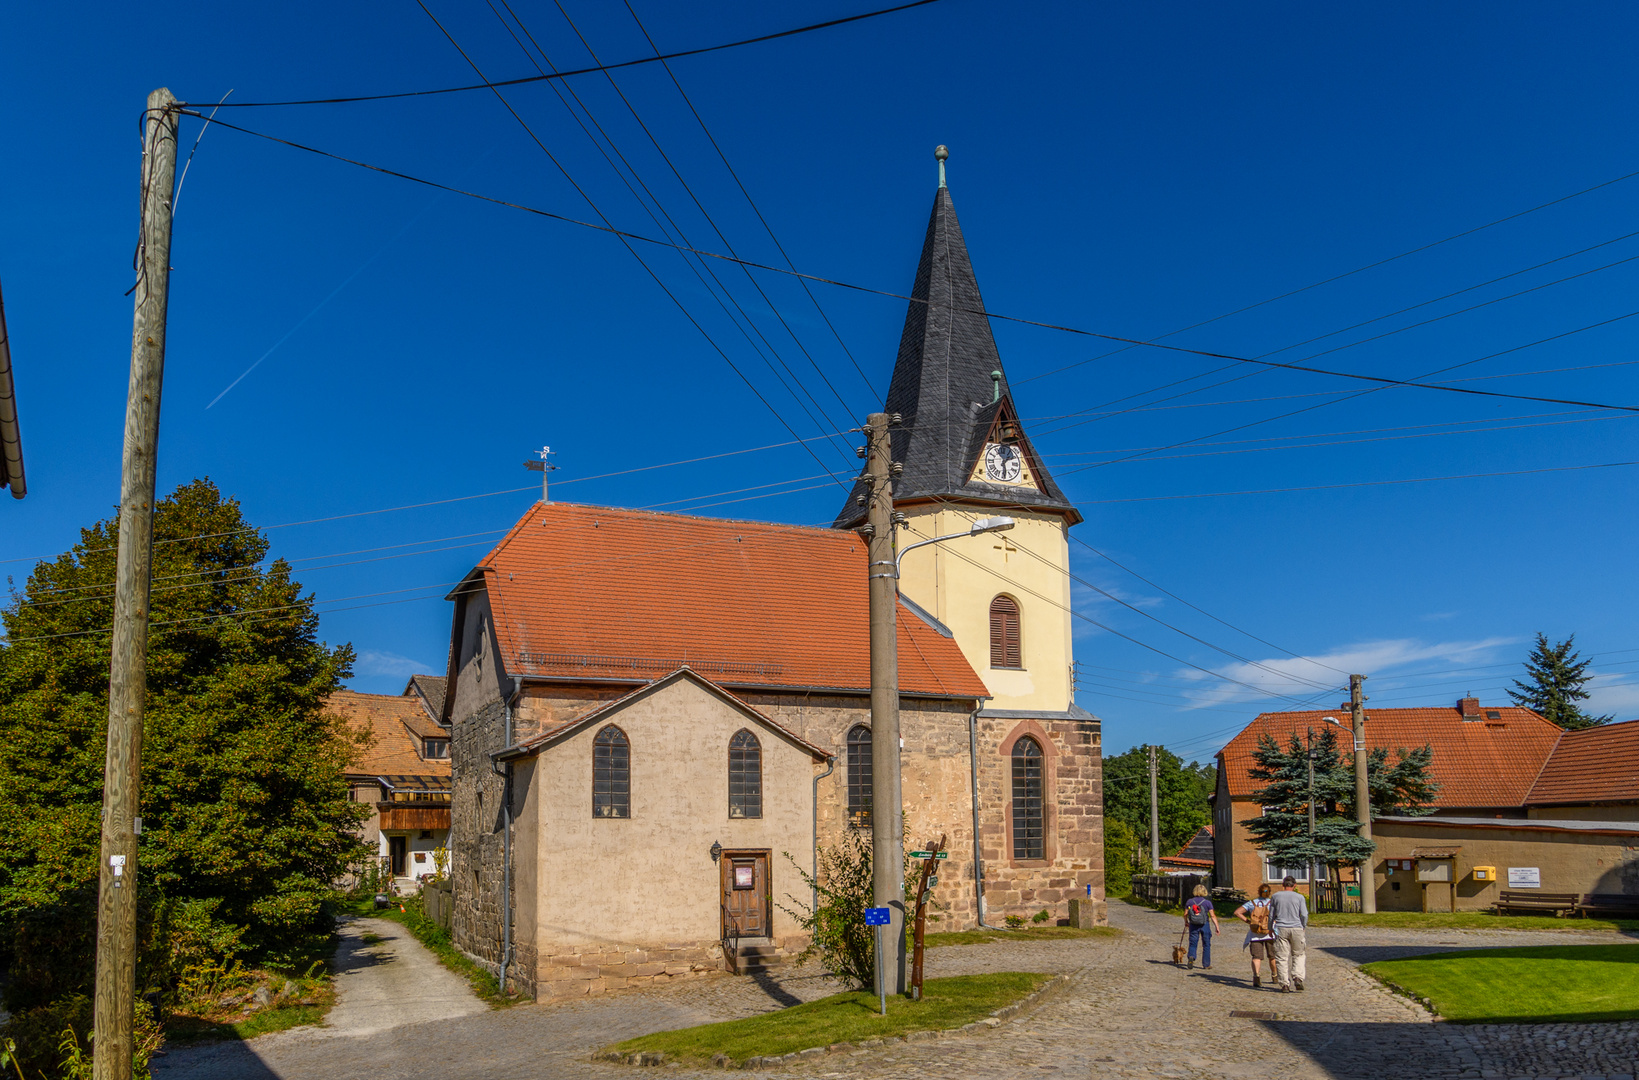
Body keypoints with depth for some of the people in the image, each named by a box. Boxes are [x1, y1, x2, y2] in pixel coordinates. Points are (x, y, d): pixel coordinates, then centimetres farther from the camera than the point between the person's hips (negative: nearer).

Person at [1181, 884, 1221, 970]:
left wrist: (1186, 922, 20)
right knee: (1206, 945, 12)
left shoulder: (1190, 901, -1)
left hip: (1193, 925, 1)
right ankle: (1206, 964, 16)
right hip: (1205, 925, -1)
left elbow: (1185, 914, 2)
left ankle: (1191, 957, -22)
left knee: (1192, 943, 6)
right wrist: (1217, 927, -8)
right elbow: (1213, 916, -11)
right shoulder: (1207, 902, -6)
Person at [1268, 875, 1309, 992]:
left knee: (1282, 957, 2)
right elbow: (1304, 915, -2)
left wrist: (1270, 929, 22)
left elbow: (1271, 915, 9)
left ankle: (1285, 984, -2)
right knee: (1298, 955, 15)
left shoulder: (1275, 896, 5)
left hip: (1280, 929, 0)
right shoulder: (1299, 897, 1)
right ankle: (1298, 977, -3)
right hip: (1296, 929, 0)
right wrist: (1303, 927, 16)